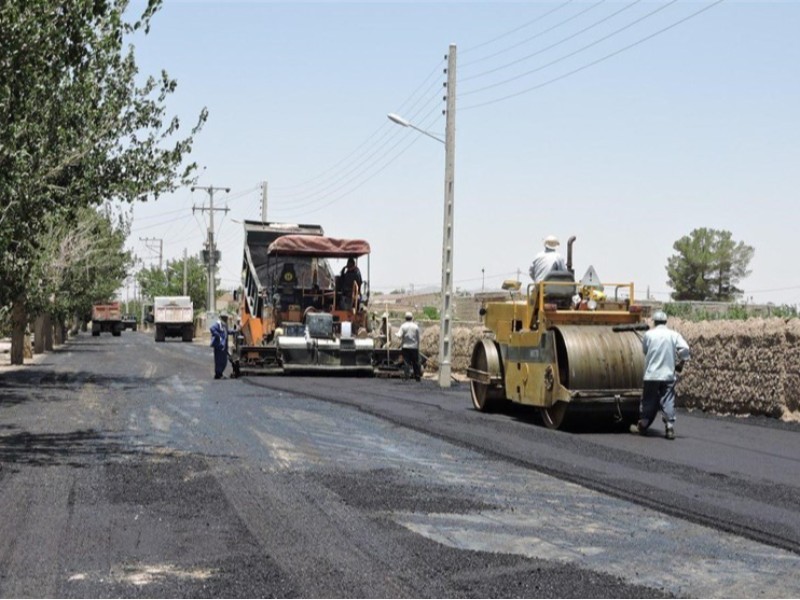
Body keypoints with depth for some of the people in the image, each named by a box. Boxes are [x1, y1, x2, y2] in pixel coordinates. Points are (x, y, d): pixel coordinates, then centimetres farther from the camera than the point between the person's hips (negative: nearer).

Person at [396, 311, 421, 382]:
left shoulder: (403, 326, -4)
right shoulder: (416, 326, 0)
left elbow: (399, 336, -12)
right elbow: (418, 338, 3)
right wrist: (418, 346, 12)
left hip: (405, 346, -1)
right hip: (414, 346, 1)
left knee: (406, 362, 1)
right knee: (415, 362, 9)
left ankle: (406, 376, -8)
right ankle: (417, 376, 13)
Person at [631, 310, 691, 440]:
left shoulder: (648, 334, -2)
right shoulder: (674, 335, 0)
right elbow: (685, 349, -10)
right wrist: (680, 363, 3)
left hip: (652, 374, -1)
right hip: (668, 374, 1)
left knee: (648, 401, 10)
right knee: (668, 401, 2)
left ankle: (642, 426, 23)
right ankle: (670, 428, -4)